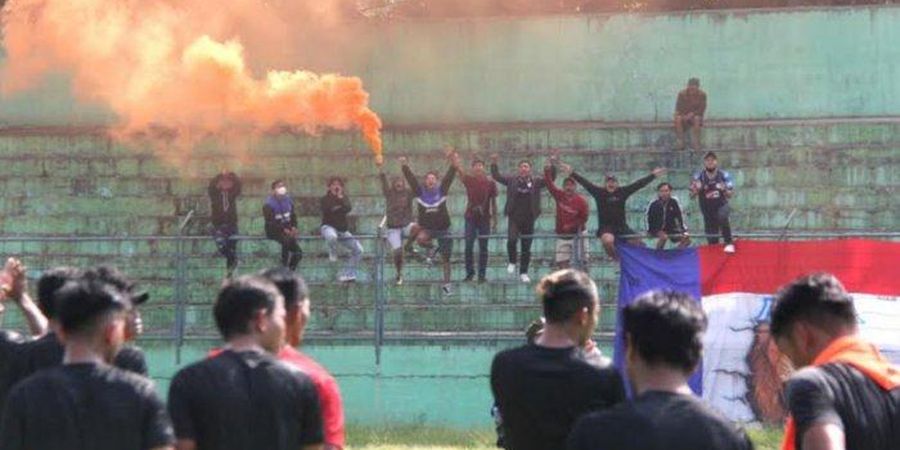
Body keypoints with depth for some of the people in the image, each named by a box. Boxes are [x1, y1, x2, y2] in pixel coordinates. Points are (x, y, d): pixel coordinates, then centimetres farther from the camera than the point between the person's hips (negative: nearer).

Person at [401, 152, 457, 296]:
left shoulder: (442, 190, -2)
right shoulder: (420, 192, -3)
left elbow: (449, 178, -15)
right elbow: (411, 179, -13)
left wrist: (454, 166, -32)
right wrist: (405, 167, -28)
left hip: (443, 229, 1)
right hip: (426, 227, 0)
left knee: (446, 259, 4)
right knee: (420, 239, -36)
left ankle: (446, 284, 18)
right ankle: (433, 248, -2)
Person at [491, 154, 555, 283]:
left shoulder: (536, 181, 5)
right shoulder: (512, 180, 5)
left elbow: (551, 178, -1)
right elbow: (496, 176, 4)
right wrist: (493, 164, -10)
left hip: (529, 219, 1)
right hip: (514, 217, -1)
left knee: (526, 247, 5)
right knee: (512, 240, -22)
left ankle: (523, 273, 16)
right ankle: (512, 262, 5)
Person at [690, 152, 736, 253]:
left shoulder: (724, 175, -11)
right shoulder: (698, 177, -8)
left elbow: (731, 194, -5)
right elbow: (692, 196, -4)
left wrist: (724, 190, -27)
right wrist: (696, 190, -26)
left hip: (721, 206, -2)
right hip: (707, 210, 2)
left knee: (722, 216, -37)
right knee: (712, 241, 2)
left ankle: (729, 242, -22)